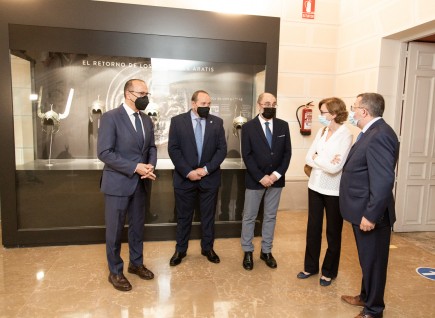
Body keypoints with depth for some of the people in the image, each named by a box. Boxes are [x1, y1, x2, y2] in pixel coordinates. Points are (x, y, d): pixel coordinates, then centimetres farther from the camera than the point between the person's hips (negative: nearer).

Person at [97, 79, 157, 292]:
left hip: (139, 183, 6)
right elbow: (104, 153, -18)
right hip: (118, 183, -6)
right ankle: (115, 272, 26)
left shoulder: (147, 120, 9)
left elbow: (151, 147, 13)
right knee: (115, 230, 8)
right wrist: (135, 167, -21)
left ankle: (136, 263, 36)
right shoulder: (110, 117, -12)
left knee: (138, 226, 17)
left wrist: (151, 165, -8)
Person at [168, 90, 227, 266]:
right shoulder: (177, 121, -2)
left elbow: (222, 149, -2)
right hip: (185, 177, -1)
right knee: (183, 216, 11)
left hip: (210, 177, 2)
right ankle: (180, 249, 28)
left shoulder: (217, 122, 2)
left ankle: (207, 248, 31)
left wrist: (206, 169, -13)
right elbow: (173, 149, -8)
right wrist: (188, 172, -15)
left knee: (208, 216, 13)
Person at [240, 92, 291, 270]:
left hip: (276, 179, 3)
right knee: (249, 217, 7)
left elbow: (287, 152, 2)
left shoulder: (283, 126, 3)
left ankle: (266, 251, 27)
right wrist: (260, 177, -17)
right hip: (255, 179, -3)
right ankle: (247, 252, 23)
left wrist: (277, 174, -10)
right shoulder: (248, 127, -6)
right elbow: (247, 156, -10)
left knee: (270, 216, 13)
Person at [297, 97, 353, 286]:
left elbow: (335, 167, -23)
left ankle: (329, 271, 29)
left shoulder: (345, 135, -15)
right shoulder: (322, 132, 5)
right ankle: (310, 266, 32)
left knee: (333, 232, 12)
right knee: (313, 228, 14)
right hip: (315, 186, 6)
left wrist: (317, 159, -10)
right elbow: (308, 158, 1)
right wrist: (325, 161, -16)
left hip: (333, 190, -6)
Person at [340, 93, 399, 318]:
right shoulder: (372, 132, 10)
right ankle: (366, 296, 42)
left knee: (373, 262, 8)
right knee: (367, 260, 23)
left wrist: (371, 215, -24)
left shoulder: (380, 135, -22)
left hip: (371, 214, -9)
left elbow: (383, 181, -27)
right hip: (363, 211, 10)